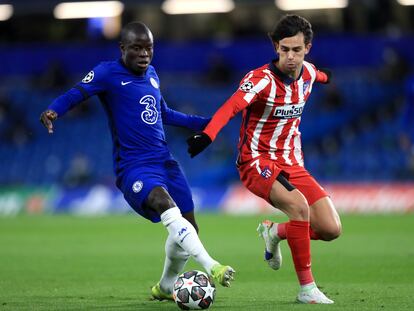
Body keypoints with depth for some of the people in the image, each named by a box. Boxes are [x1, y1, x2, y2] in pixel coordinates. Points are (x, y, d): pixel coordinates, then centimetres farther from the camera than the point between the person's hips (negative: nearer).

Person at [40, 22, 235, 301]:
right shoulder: (108, 73, -4)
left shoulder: (152, 74, 16)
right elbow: (77, 93, -15)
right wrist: (53, 111, -35)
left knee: (188, 229, 6)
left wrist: (202, 123, 34)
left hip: (164, 161, 7)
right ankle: (212, 268, -42)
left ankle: (165, 287, 31)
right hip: (133, 167, -7)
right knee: (165, 204, -35)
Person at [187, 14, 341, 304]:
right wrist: (207, 135, -55)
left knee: (331, 229, -7)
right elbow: (231, 106, -37)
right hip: (257, 161, -6)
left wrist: (325, 76, 51)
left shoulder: (308, 72, 1)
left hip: (291, 163, 6)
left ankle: (276, 232, 23)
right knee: (298, 205, -33)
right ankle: (306, 288, -20)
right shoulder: (261, 79, -20)